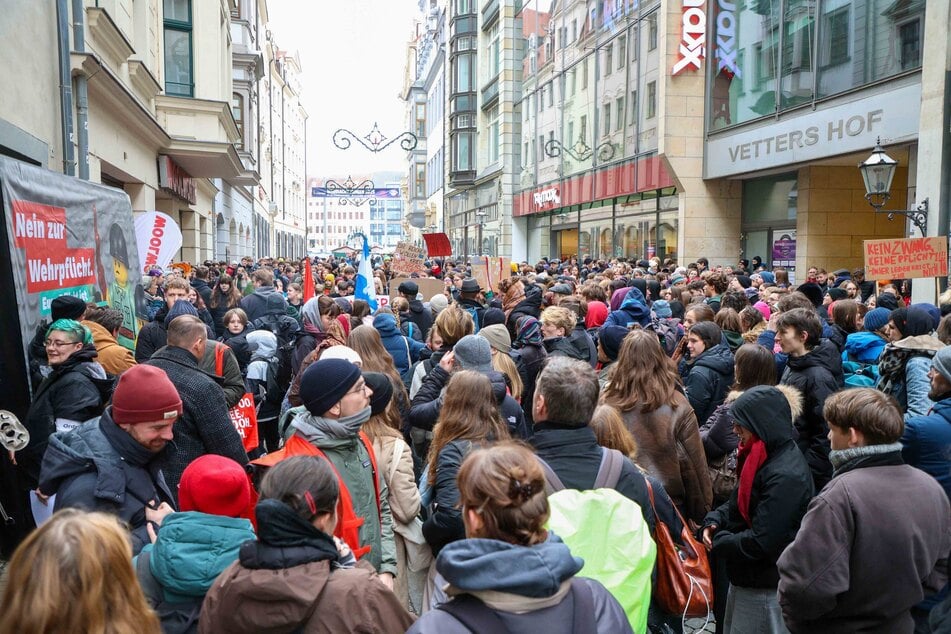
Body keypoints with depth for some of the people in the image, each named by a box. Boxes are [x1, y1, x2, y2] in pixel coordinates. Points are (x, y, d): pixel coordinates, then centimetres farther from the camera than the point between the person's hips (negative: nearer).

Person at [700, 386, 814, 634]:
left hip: (766, 592, -9)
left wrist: (718, 542, -13)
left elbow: (761, 543, -28)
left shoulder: (786, 476, -27)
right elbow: (739, 503, 13)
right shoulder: (762, 458, 3)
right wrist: (714, 520, -6)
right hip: (745, 581, 9)